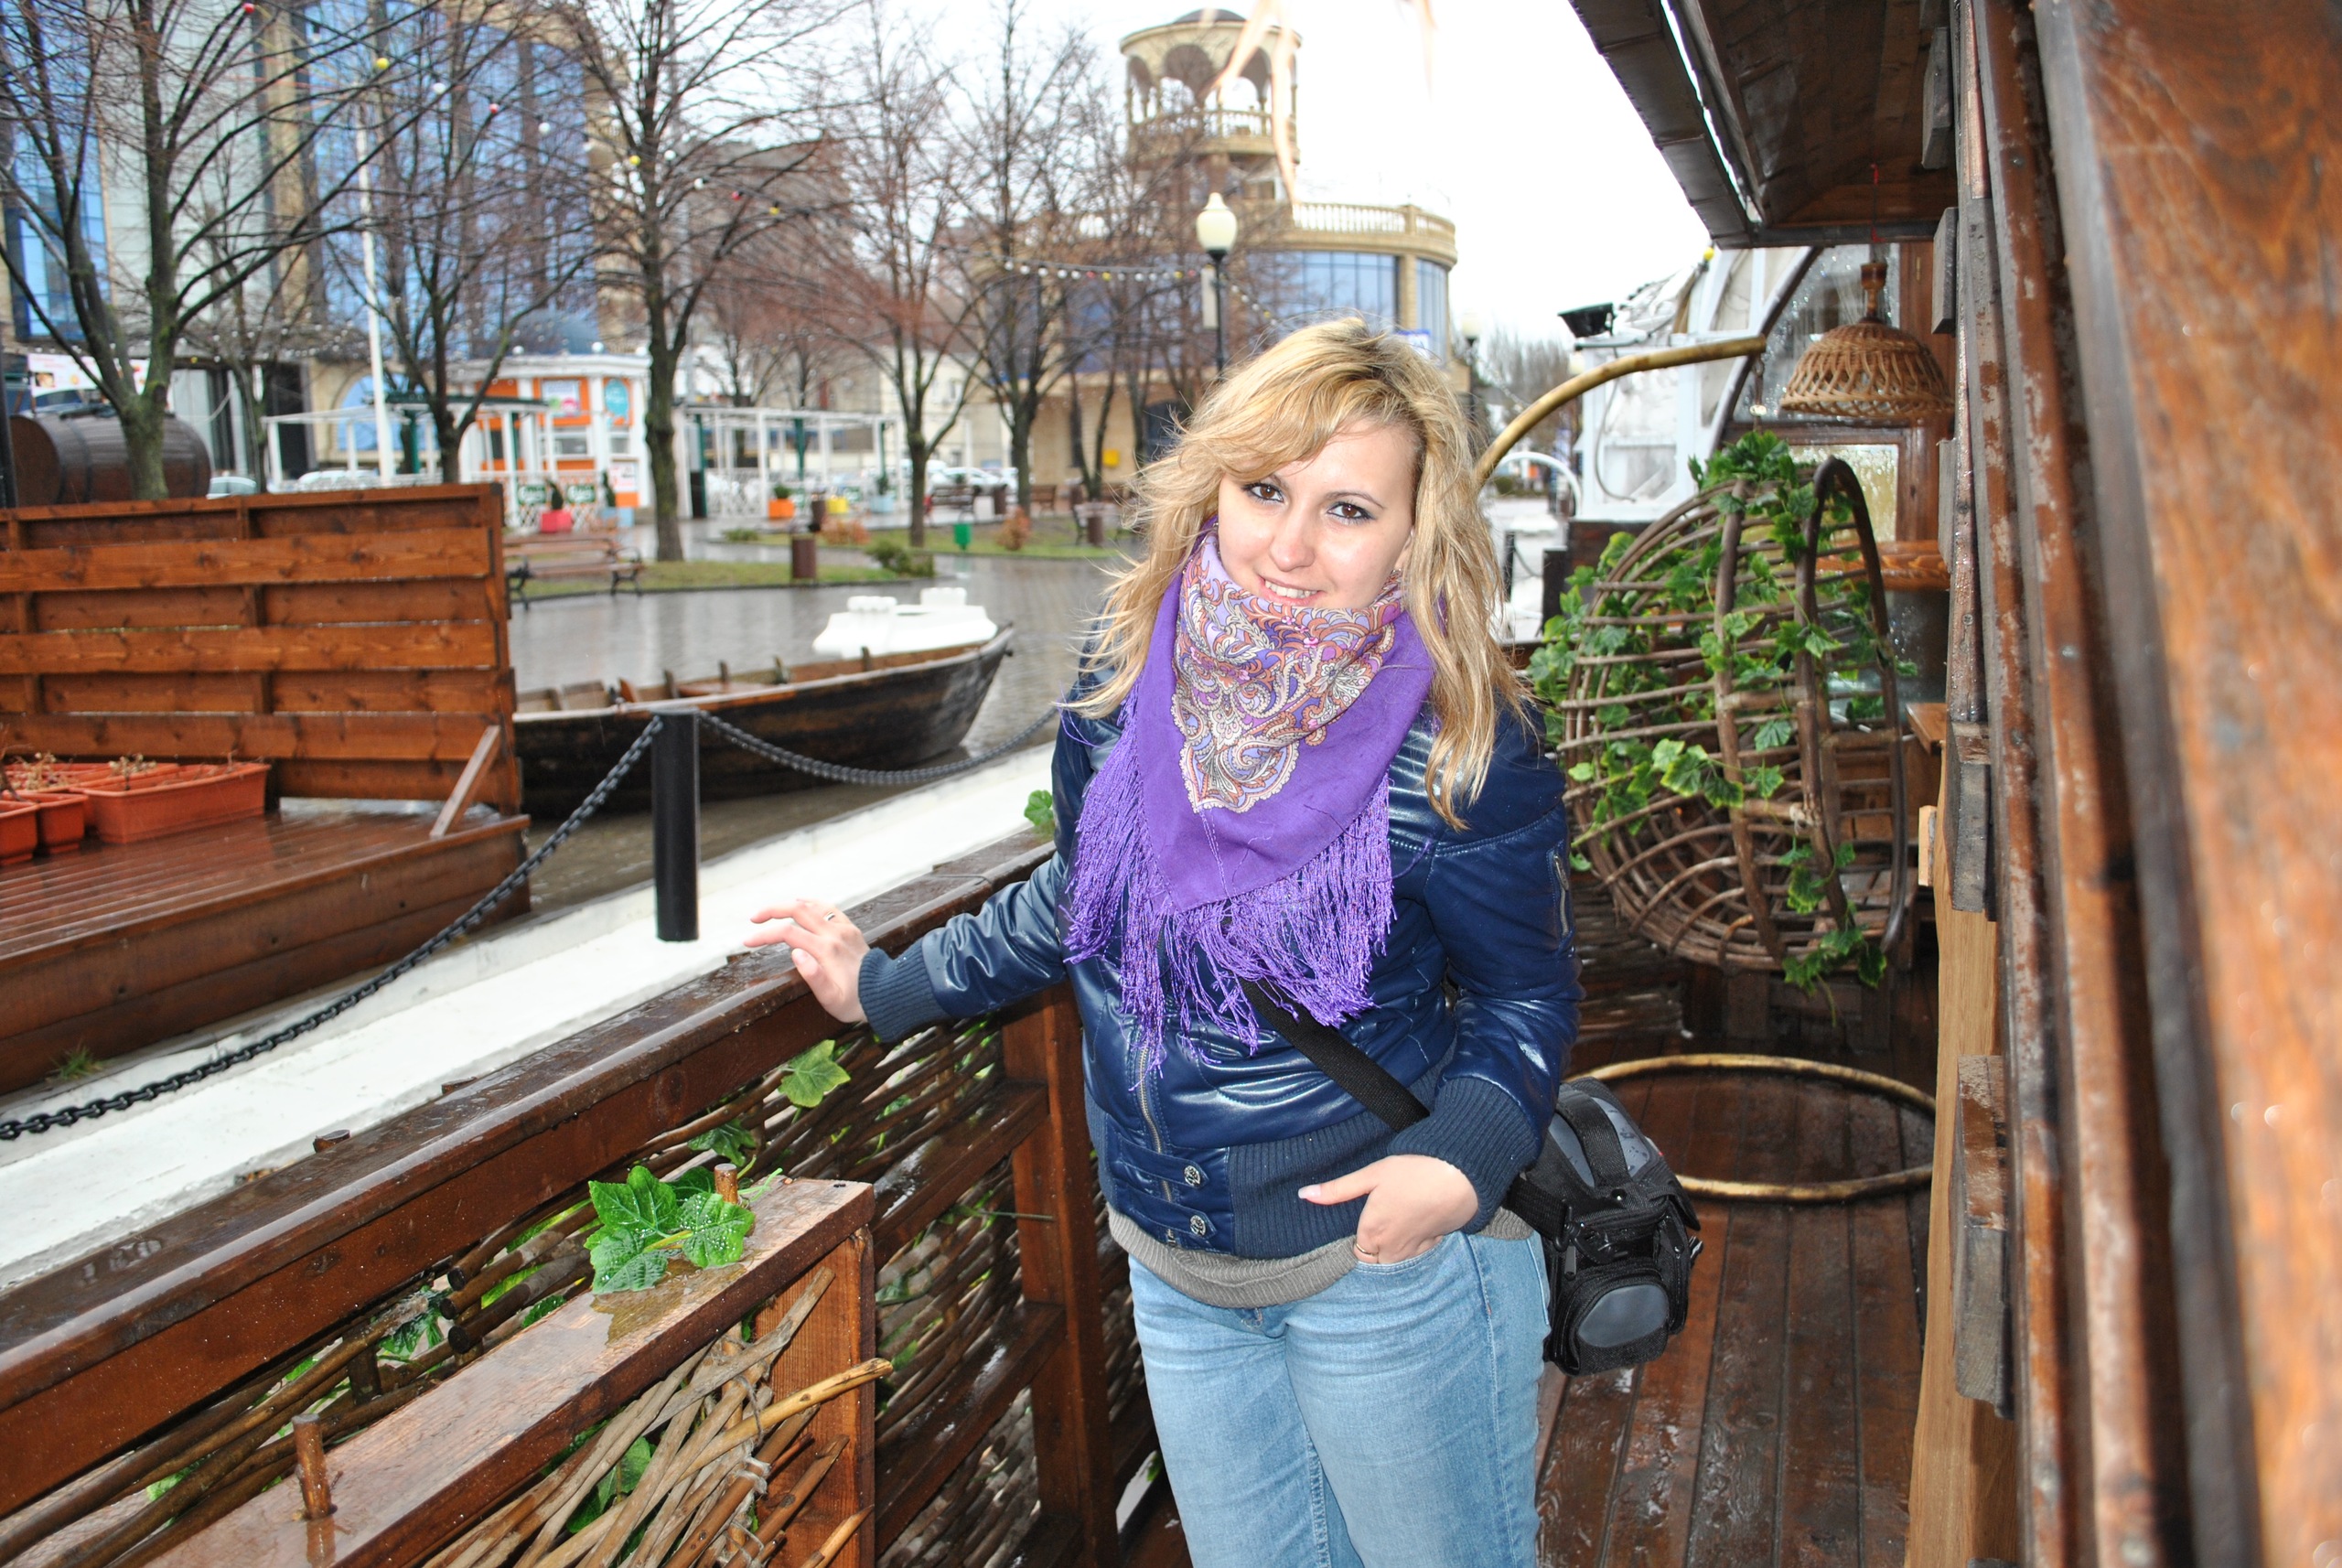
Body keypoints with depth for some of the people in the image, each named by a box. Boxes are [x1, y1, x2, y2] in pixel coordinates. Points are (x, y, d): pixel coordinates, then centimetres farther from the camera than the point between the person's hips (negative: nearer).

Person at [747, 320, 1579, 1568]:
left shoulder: (1460, 753, -21)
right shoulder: (1127, 671, -8)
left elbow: (1525, 999, -8)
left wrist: (1462, 1157, -27)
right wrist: (888, 986, 17)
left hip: (1382, 1259, -4)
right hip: (1175, 1270, 5)